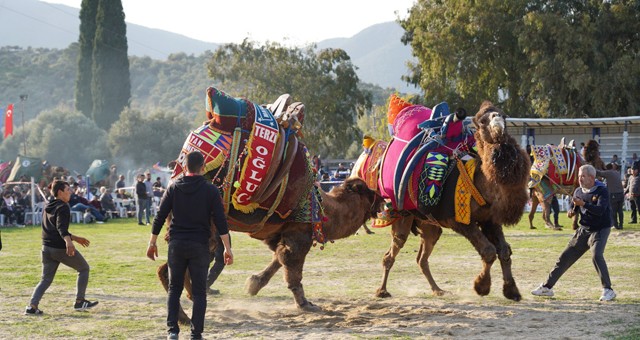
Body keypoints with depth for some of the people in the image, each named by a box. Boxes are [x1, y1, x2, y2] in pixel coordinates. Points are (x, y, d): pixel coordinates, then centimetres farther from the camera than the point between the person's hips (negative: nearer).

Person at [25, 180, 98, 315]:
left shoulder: (48, 208, 17)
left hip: (47, 248, 8)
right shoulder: (63, 207, -10)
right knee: (84, 268, 12)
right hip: (61, 248, -8)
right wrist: (68, 241, -44)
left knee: (46, 279, 11)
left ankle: (32, 306, -7)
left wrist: (75, 238, 33)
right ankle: (80, 302, 13)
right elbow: (61, 228, -27)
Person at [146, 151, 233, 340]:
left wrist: (152, 243, 10)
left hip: (176, 245, 2)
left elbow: (159, 218, 1)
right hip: (199, 246, -2)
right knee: (199, 292, 5)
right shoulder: (210, 190, -3)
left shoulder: (173, 188, 2)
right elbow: (220, 221, -7)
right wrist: (227, 248, -3)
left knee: (174, 289, 12)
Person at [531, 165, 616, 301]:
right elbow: (573, 208, 19)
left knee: (596, 255, -29)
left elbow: (600, 210, -30)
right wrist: (571, 211, -4)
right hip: (583, 229, 6)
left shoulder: (602, 191, -15)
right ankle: (547, 287, 16)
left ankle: (608, 290, -20)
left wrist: (583, 204, -37)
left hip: (600, 229, -6)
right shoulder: (578, 191, 3)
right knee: (566, 257, 6)